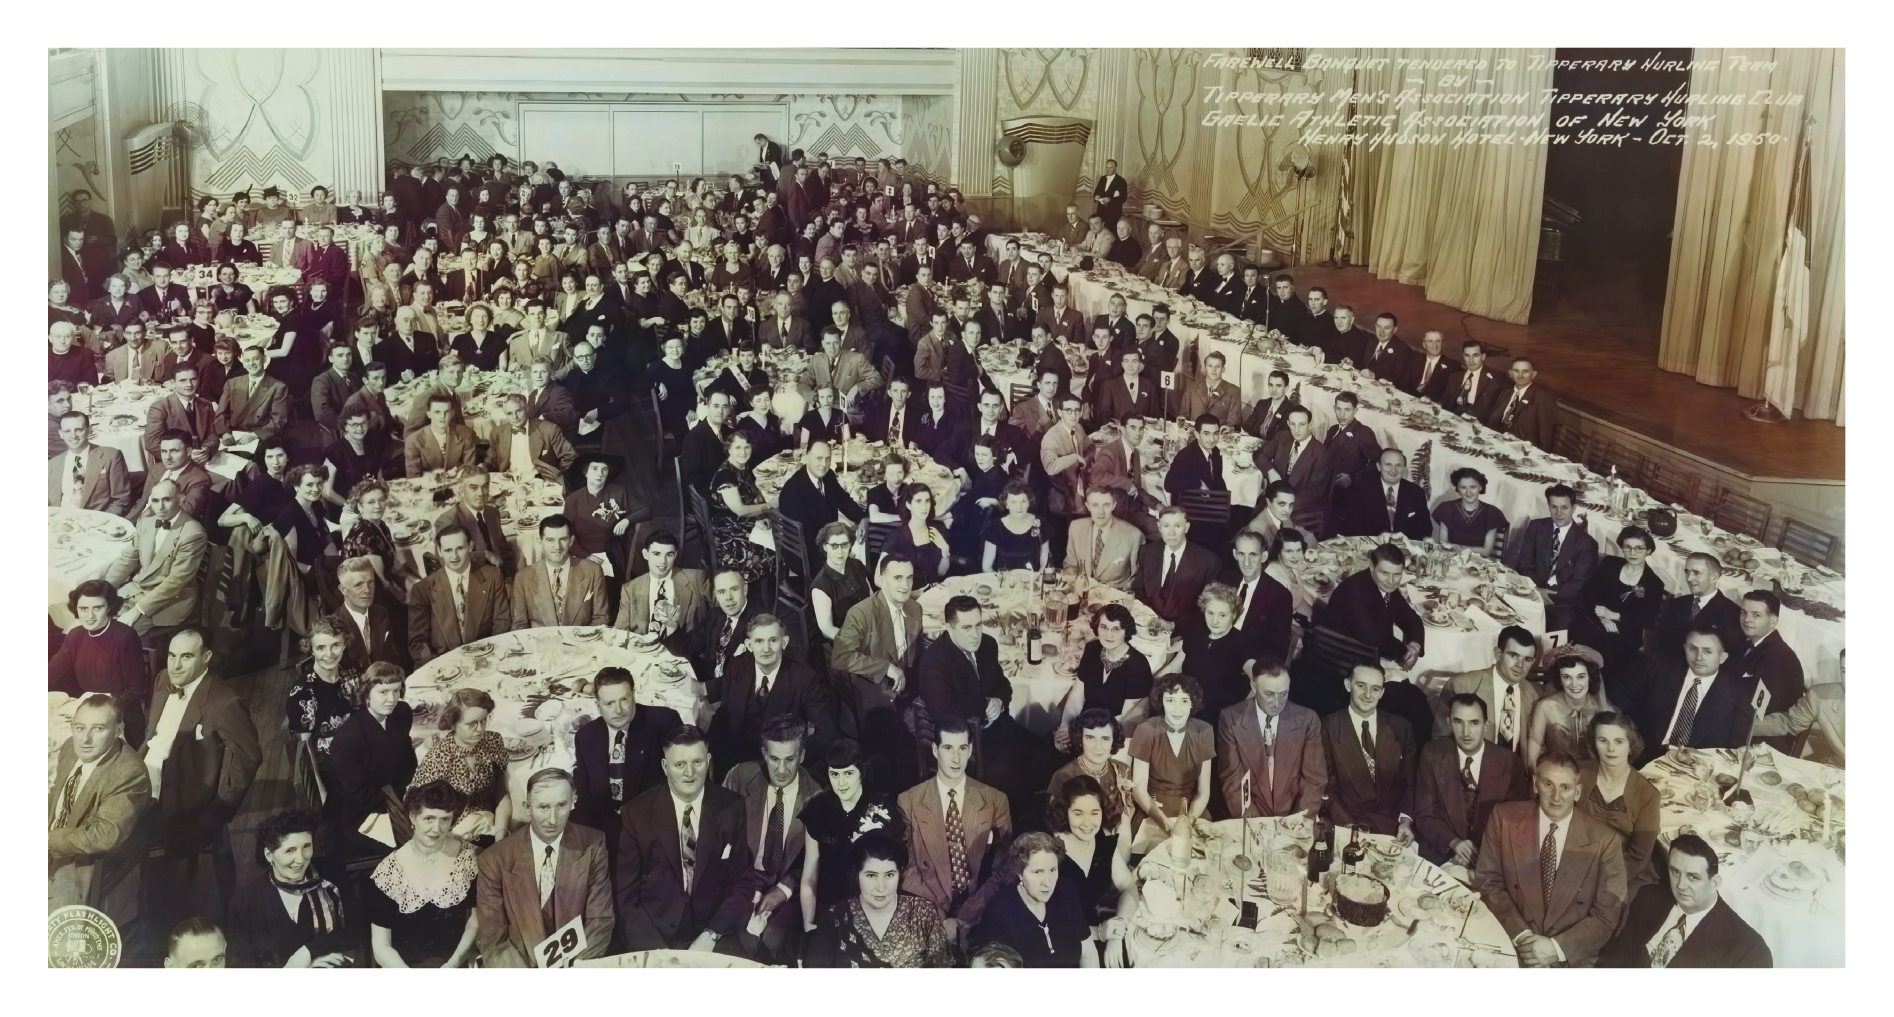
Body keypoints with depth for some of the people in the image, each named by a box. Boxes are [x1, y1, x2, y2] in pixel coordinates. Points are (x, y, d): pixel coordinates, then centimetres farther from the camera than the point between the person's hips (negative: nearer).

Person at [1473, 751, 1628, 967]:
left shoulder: (1603, 842, -1)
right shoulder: (1504, 818, 0)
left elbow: (1606, 915, 2)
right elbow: (1488, 881, 3)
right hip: (1511, 947, 0)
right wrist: (1520, 935, -9)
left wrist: (1558, 947, -10)